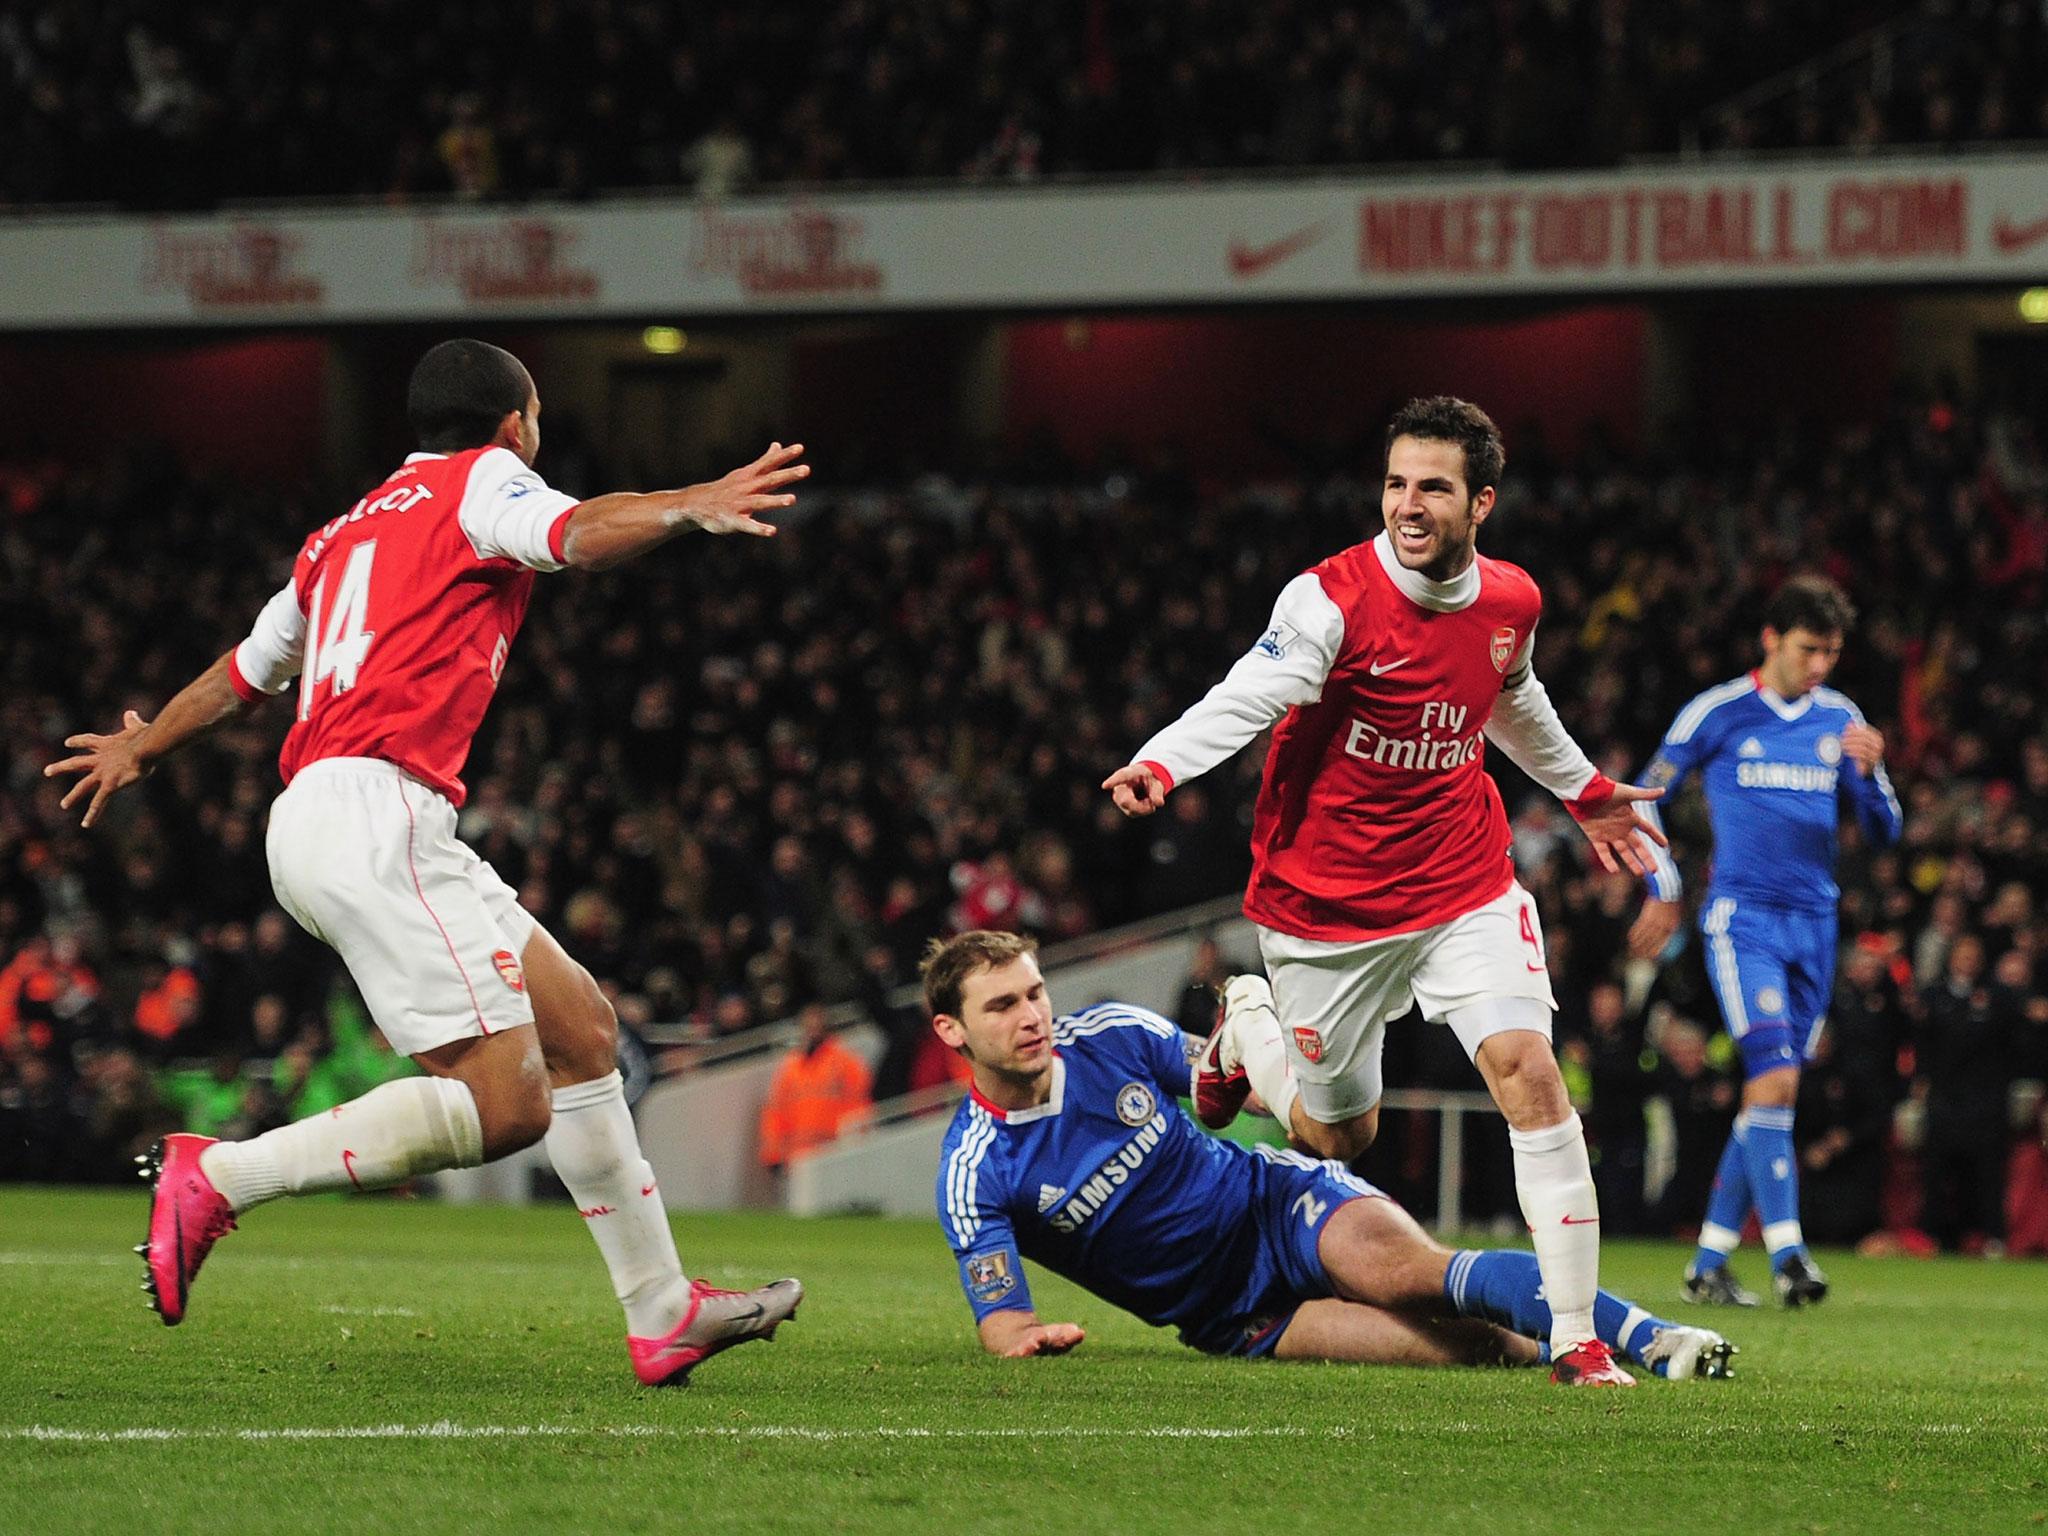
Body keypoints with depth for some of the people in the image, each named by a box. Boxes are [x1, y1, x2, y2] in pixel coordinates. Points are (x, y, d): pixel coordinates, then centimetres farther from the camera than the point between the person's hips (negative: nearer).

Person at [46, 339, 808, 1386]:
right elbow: (576, 535, -19)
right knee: (505, 1105, -16)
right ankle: (215, 1178, -14)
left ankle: (662, 1314, 10)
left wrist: (138, 750, 56)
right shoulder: (480, 480, 5)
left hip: (317, 819, 10)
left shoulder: (349, 532, 28)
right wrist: (690, 507, -35)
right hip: (375, 815, -10)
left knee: (582, 1027, 11)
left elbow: (243, 670, 40)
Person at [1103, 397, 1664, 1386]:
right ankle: (1239, 1047, 46)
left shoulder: (1509, 601, -1)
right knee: (1339, 1134, 10)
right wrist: (1158, 766, -51)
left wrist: (1586, 792, 37)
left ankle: (1578, 1337, -12)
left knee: (1527, 1072, -17)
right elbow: (1248, 698, -33)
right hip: (1325, 905, -3)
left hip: (1466, 886, 3)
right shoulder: (1333, 599, -18)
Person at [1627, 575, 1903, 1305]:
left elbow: (1884, 830, 11)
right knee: (1773, 1079, -20)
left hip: (1815, 924, 5)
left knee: (1770, 1097, 6)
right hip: (1742, 918, -5)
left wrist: (1866, 772, -8)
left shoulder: (1842, 719, 10)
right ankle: (1786, 1252, -25)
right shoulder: (1719, 713, -2)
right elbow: (1645, 798, 8)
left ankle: (1709, 1264, 14)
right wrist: (1663, 891, 5)